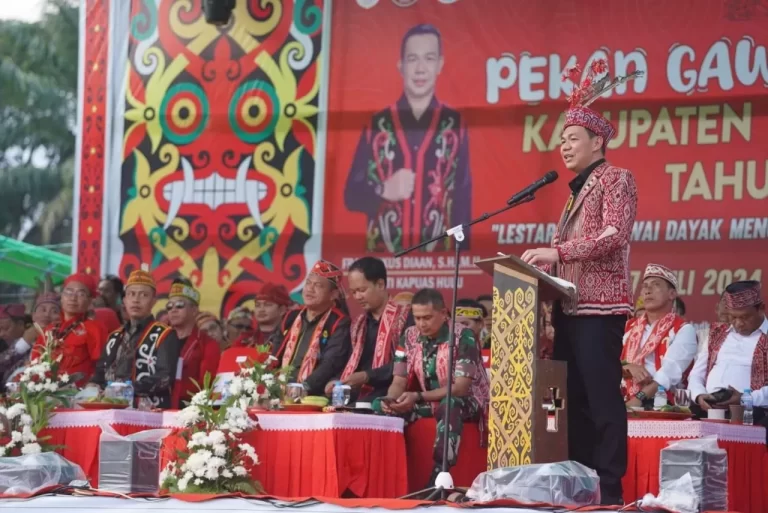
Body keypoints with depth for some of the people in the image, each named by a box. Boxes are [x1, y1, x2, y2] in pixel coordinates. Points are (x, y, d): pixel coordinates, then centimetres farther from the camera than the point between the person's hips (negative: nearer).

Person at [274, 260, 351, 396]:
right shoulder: (291, 318, 17)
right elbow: (277, 358, 20)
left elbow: (331, 365, -15)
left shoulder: (339, 324, -3)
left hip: (315, 397, -5)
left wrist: (303, 388, -26)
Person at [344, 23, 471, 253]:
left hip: (438, 256, 0)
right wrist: (384, 191, -16)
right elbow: (352, 195, 5)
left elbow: (463, 200, 5)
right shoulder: (378, 124, 3)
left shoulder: (454, 124, 4)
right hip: (383, 254, 0)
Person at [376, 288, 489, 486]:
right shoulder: (409, 336, 1)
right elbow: (399, 381, 1)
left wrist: (418, 397, -31)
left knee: (449, 405, -41)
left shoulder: (463, 337, -16)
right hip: (428, 403, 5)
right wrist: (391, 399, -24)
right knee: (380, 407, -19)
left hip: (466, 402, -5)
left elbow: (460, 388, -21)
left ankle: (439, 476, -42)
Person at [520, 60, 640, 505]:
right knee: (573, 397, 8)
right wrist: (545, 264, 7)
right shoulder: (577, 189, 22)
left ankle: (609, 490, -9)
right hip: (569, 307, 9)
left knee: (602, 396, -10)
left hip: (599, 306, -9)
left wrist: (558, 252, -22)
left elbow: (614, 236, -17)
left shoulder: (616, 180, -3)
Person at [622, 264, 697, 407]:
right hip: (627, 402, 4)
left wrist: (639, 399, -23)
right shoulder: (630, 327, 18)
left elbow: (670, 372, -12)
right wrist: (628, 367, -11)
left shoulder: (683, 330, 2)